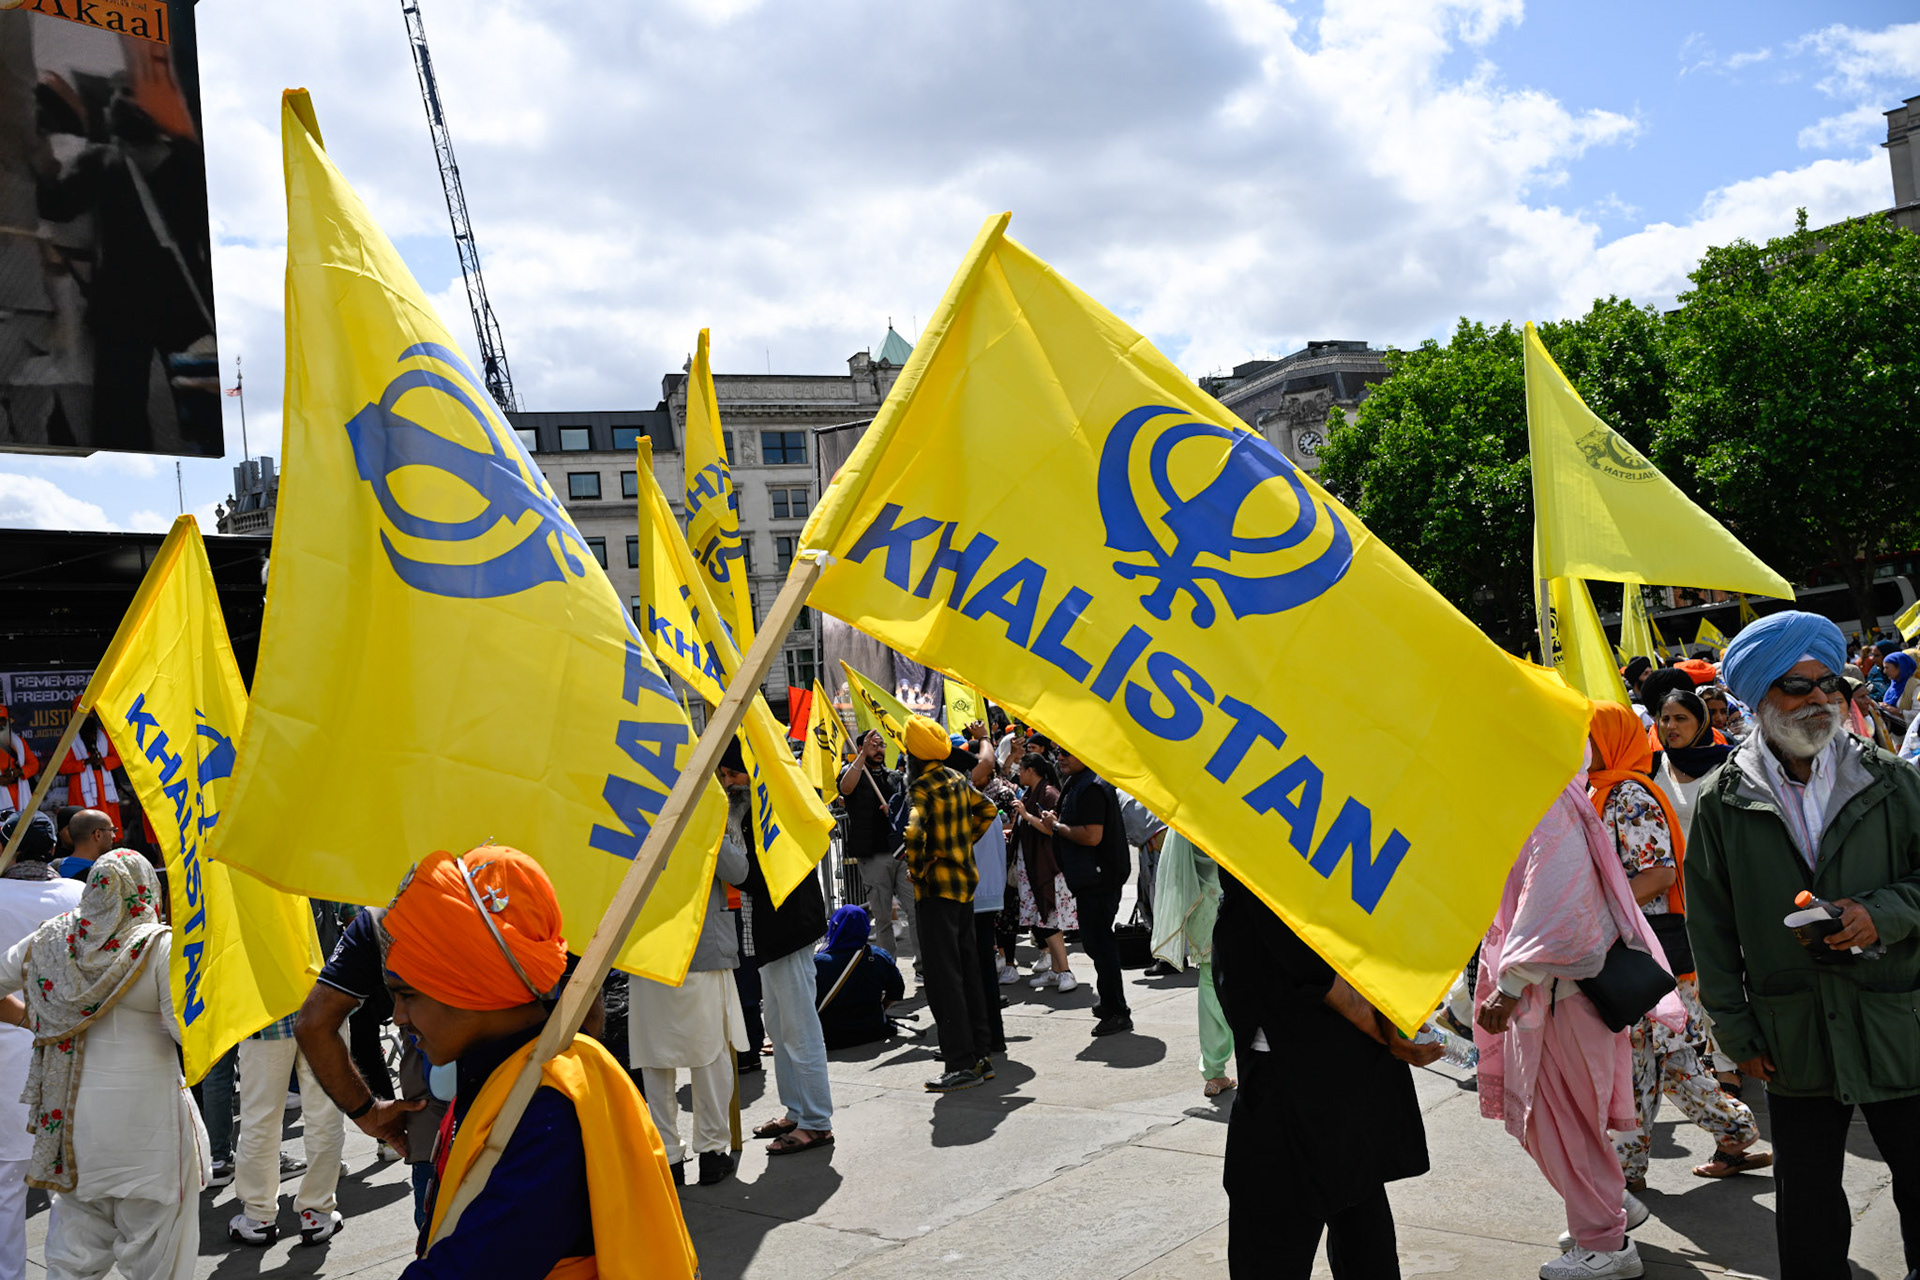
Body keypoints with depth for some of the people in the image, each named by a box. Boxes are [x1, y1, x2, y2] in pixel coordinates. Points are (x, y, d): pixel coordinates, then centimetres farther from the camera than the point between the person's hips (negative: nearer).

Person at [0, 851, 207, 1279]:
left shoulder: (50, 939, 3)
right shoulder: (160, 946, -12)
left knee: (75, 1246, 18)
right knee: (152, 1244, 7)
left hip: (70, 1110, 5)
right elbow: (190, 1030, -15)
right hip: (142, 1114, -5)